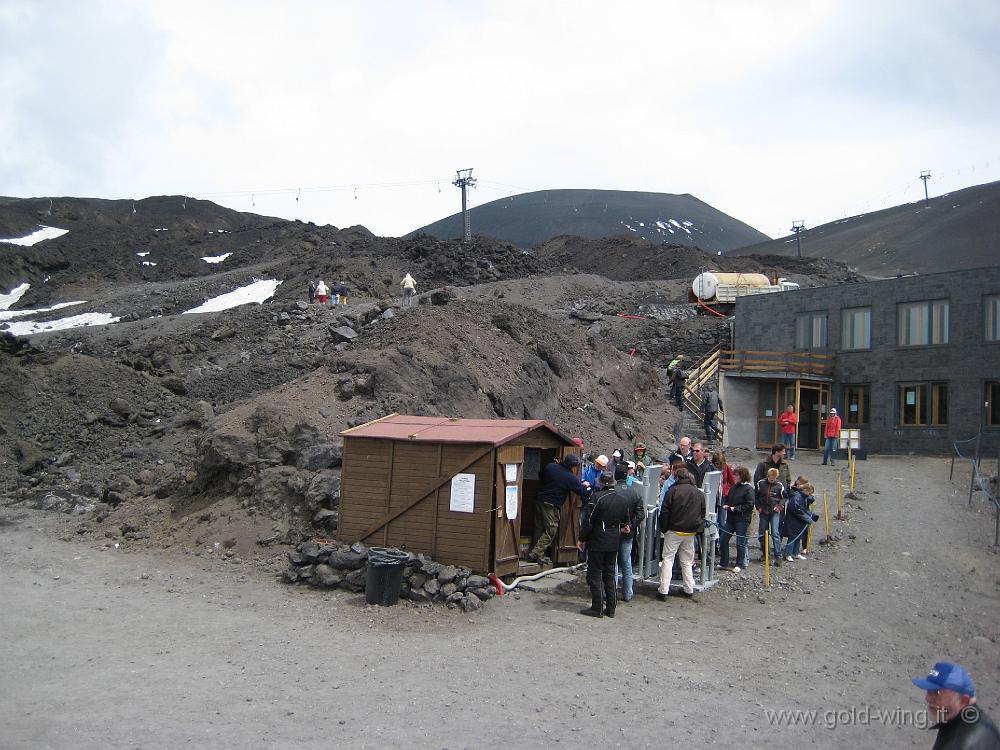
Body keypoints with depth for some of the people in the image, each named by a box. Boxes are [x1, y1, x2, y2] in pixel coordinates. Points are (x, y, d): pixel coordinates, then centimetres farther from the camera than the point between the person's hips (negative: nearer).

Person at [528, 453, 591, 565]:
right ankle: (537, 553, -5)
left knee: (539, 528, 14)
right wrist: (585, 485, 19)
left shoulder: (550, 466, 1)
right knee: (551, 530, 1)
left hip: (539, 500, 7)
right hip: (551, 506, -7)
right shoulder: (570, 478, -13)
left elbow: (542, 476, 20)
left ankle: (538, 553, 20)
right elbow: (582, 491, -4)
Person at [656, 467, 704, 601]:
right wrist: (699, 529, 21)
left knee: (667, 559, 0)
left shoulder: (673, 491, -8)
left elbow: (664, 513, -9)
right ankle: (689, 590, 17)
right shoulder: (699, 493, 7)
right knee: (687, 561, 15)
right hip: (690, 534, 4)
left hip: (674, 531, -4)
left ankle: (663, 591, -5)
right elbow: (703, 514, 14)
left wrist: (663, 529, 1)